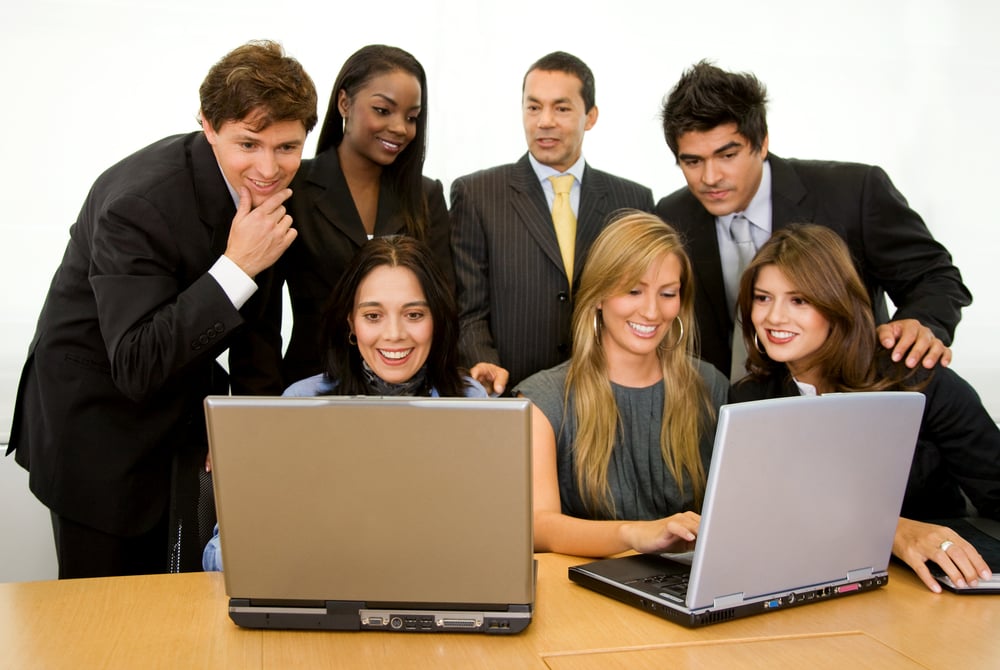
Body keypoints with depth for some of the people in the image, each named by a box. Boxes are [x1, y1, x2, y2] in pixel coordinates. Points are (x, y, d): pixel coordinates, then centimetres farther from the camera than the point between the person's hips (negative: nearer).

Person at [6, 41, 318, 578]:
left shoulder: (270, 186, -7)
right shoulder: (138, 205, -29)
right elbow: (137, 368, -31)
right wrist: (237, 267, -36)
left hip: (186, 415, 6)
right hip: (95, 431, -6)